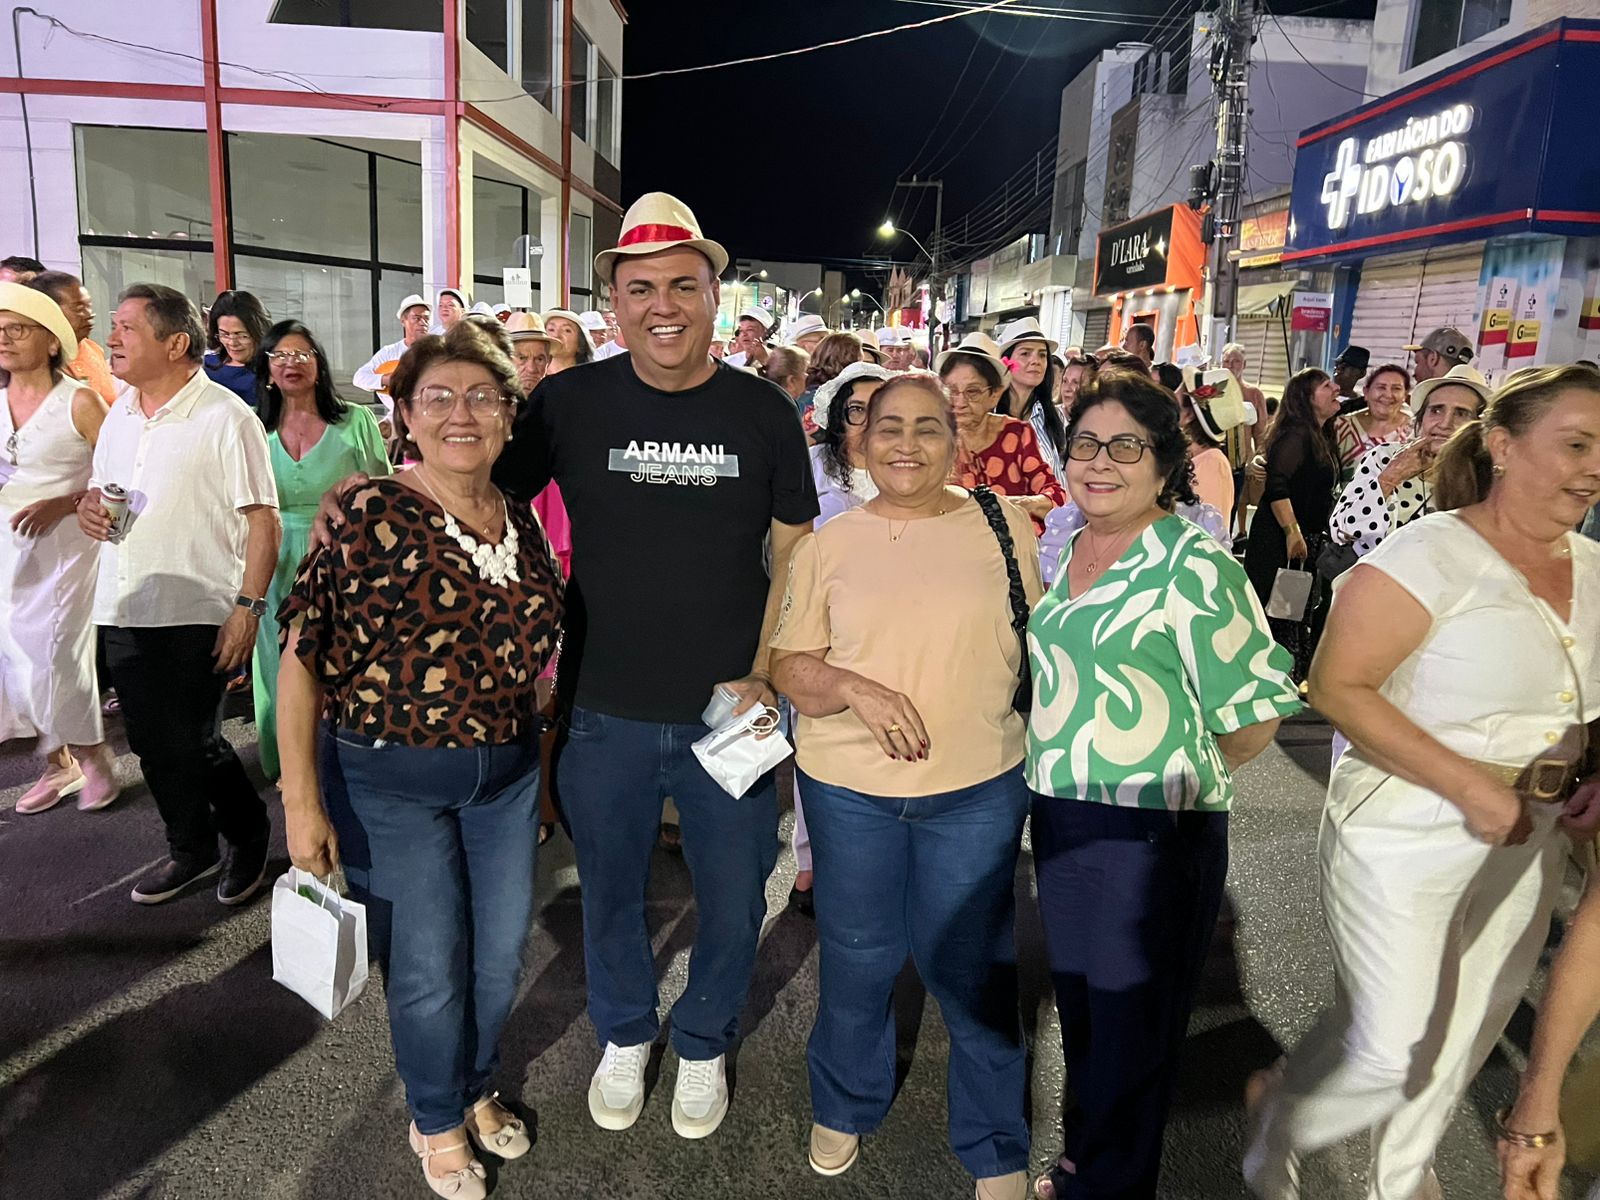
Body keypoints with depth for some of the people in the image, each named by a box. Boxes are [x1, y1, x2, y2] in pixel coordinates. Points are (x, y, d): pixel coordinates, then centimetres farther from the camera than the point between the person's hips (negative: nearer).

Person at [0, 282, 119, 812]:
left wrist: (61, 505, -19)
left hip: (63, 546, -5)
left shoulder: (78, 402, -8)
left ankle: (93, 757, 15)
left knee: (55, 660, -7)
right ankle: (58, 764, 22)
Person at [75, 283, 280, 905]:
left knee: (192, 746, 0)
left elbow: (263, 519, -14)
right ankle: (192, 850, 32)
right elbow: (98, 482, 23)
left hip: (196, 615, -7)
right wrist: (86, 503, -1)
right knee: (153, 744, 14)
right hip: (123, 611, 7)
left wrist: (248, 606, -19)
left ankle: (249, 837, 26)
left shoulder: (225, 417, -12)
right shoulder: (119, 411, 10)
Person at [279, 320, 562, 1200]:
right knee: (427, 970, 9)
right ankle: (436, 1121, 38)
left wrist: (542, 763, 14)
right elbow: (302, 658, -15)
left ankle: (477, 1089, 46)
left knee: (500, 953, 17)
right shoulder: (367, 518, -15)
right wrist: (302, 798, -17)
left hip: (506, 772, 5)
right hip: (390, 780, -4)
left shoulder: (519, 519, 1)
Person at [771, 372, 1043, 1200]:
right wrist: (852, 686, -19)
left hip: (978, 790, 0)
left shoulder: (1001, 526, -1)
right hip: (849, 790, 1)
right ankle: (843, 1109, 45)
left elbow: (1037, 643, 8)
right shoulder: (827, 544, 0)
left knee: (975, 973, 12)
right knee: (856, 963, 17)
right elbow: (788, 666, 0)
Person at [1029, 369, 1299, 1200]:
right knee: (1077, 1007, 22)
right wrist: (1058, 780, 11)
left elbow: (1254, 715, -14)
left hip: (1150, 836, -7)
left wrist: (1175, 778, -1)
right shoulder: (1065, 550, 6)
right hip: (1056, 818, 7)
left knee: (1131, 1029, 11)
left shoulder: (1193, 563, -15)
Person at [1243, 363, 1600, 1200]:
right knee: (1390, 1050, -1)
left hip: (1527, 842, 7)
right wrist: (1468, 784, -23)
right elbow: (1337, 686, -21)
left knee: (1463, 1037, 20)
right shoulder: (1429, 556, -18)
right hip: (1404, 835, -7)